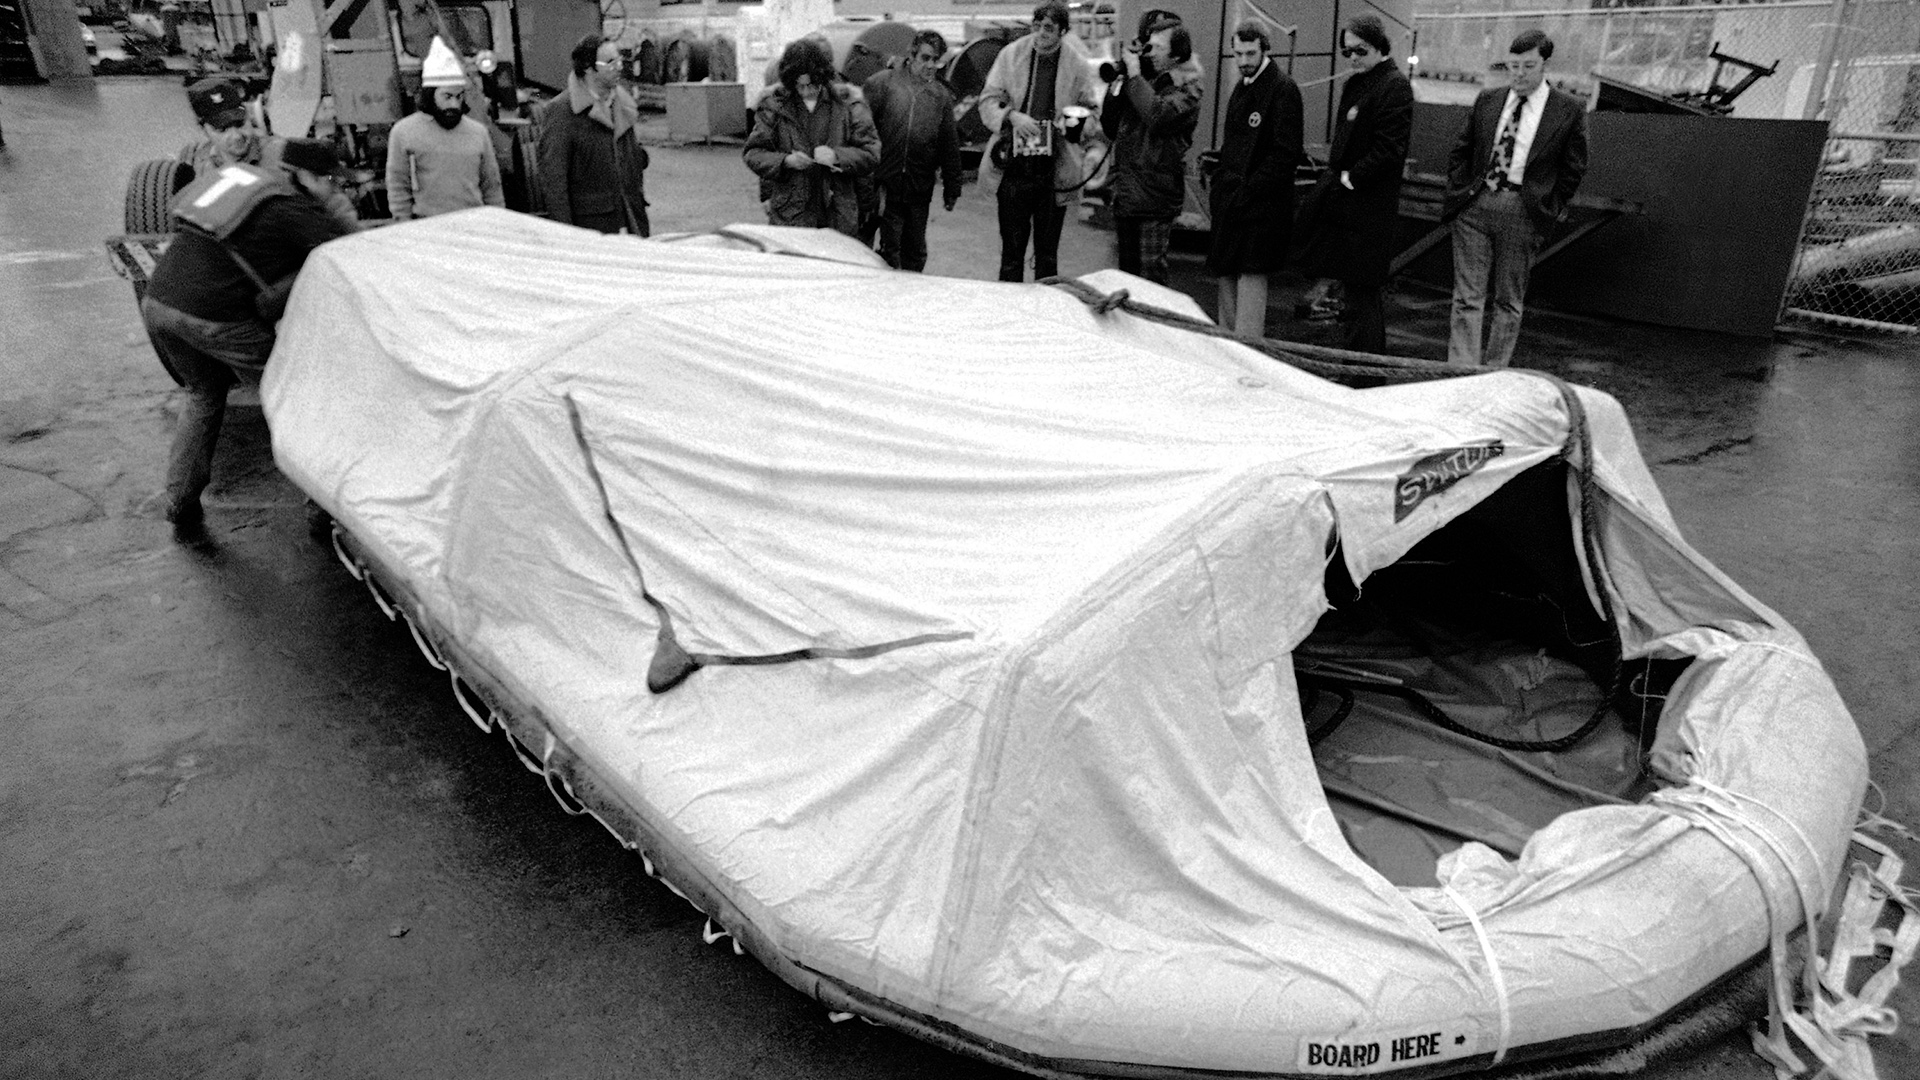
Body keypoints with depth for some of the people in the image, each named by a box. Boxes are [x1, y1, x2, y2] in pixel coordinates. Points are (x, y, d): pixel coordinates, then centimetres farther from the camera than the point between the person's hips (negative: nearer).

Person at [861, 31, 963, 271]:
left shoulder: (941, 95, 10)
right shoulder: (882, 83, -1)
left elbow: (950, 146, 14)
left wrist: (951, 188, 12)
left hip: (919, 190, 3)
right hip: (885, 186, -3)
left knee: (916, 252, 11)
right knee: (889, 247, -2)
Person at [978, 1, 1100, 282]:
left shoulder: (1077, 64, 0)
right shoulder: (1011, 54, 0)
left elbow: (1093, 111, 10)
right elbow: (987, 101, 2)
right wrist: (1012, 115, -17)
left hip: (1054, 173, 0)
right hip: (1013, 168, 0)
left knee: (1047, 254, 9)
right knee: (1012, 249, 6)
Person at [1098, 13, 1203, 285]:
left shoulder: (1186, 90, -6)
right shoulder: (1144, 80, 11)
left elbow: (1157, 115, -27)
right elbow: (1110, 129, 12)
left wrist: (1134, 76, -17)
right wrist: (1119, 81, 3)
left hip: (1155, 199, -6)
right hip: (1124, 193, 6)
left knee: (1151, 272, -7)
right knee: (1127, 269, 14)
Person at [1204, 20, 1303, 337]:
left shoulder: (1283, 89, -10)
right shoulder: (1242, 87, 16)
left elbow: (1287, 153, -16)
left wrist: (1247, 191, -17)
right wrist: (1217, 185, 10)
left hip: (1261, 203, -8)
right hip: (1230, 201, 9)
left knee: (1250, 275, -9)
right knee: (1226, 275, 13)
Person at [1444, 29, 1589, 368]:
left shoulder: (1569, 110, 1)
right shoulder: (1487, 100, 10)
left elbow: (1574, 168, 5)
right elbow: (1460, 152, 16)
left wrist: (1548, 207, 0)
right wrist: (1459, 191, 5)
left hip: (1523, 211, -2)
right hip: (1474, 204, 2)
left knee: (1508, 302, 6)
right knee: (1467, 298, -2)